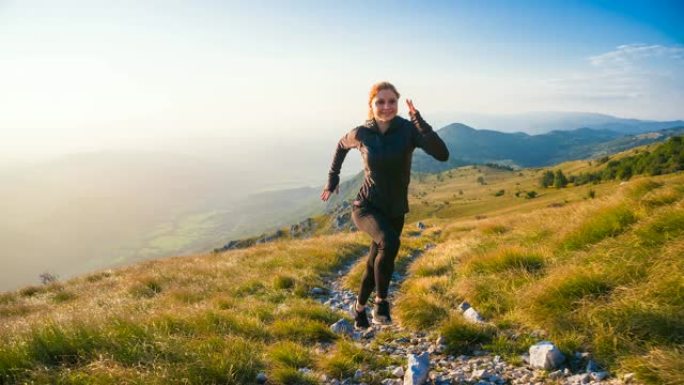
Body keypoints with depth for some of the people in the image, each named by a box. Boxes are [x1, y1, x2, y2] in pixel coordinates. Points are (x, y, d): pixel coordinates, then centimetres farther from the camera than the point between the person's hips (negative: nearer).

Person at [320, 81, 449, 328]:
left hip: (395, 211, 2)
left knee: (375, 265, 16)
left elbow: (442, 154, -25)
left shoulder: (408, 129, -11)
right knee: (389, 242, -33)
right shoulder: (361, 134, -7)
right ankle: (381, 301, -10)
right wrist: (332, 178, 15)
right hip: (366, 207, -2)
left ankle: (360, 307, 46)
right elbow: (342, 145, 16)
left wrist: (419, 121, -31)